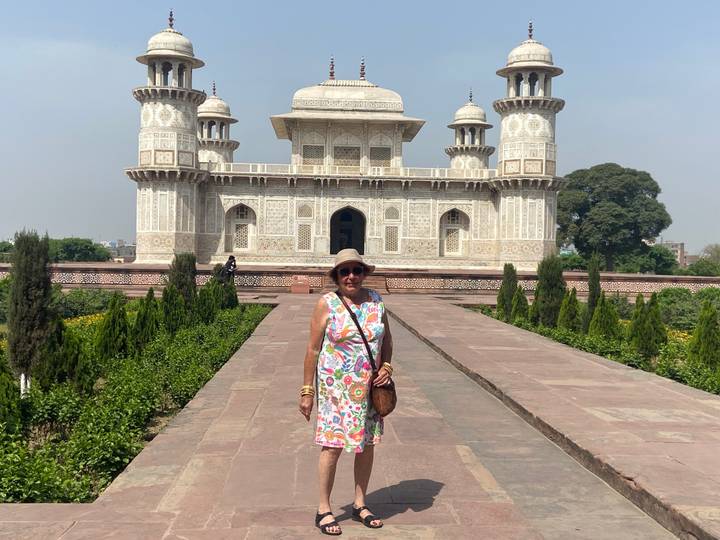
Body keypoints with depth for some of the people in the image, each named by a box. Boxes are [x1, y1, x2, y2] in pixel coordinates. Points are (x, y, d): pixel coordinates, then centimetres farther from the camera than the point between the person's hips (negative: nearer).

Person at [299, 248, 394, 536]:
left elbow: (386, 337, 16)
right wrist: (307, 390, -6)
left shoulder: (376, 300, 4)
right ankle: (324, 509, 12)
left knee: (367, 444, 10)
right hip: (335, 386, -4)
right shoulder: (327, 304, -8)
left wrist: (387, 366, -1)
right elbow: (313, 349, -5)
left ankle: (360, 504, 27)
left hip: (370, 387, 4)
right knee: (333, 445, -3)